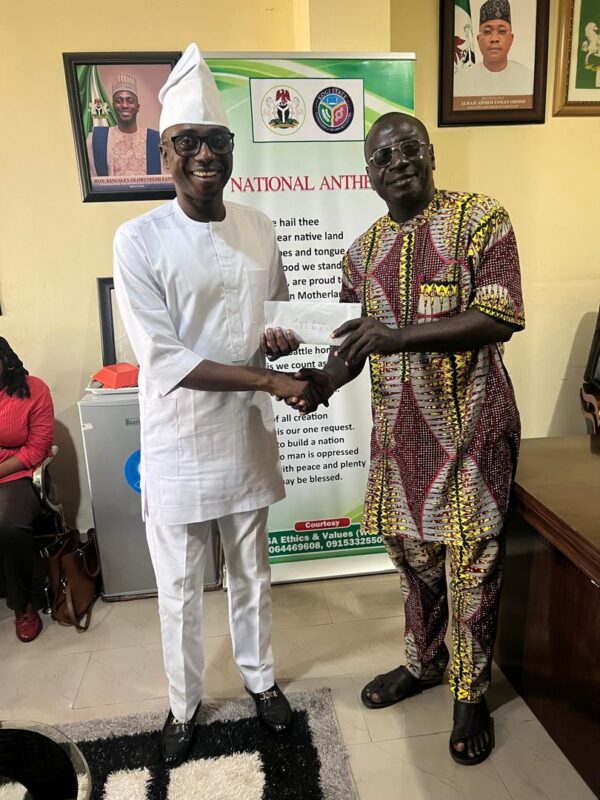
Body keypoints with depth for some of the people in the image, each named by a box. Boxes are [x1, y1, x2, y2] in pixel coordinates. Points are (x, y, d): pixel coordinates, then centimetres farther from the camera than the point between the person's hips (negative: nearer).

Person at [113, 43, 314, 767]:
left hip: (246, 435, 4)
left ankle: (259, 677, 46)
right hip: (177, 444, -3)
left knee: (251, 573, 21)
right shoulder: (139, 240, -12)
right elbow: (163, 360, -18)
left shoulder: (258, 228, 2)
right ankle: (183, 703, 41)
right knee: (180, 588, 14)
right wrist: (271, 380, -20)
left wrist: (280, 336, -8)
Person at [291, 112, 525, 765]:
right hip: (399, 430, 5)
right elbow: (353, 343, 10)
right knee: (412, 555, 18)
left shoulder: (480, 218, -6)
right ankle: (422, 663, 42)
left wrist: (402, 334, -28)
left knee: (471, 565, 7)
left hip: (471, 426, -4)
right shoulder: (364, 251, 9)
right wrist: (323, 380, -11)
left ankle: (471, 694, 31)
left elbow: (502, 317, -18)